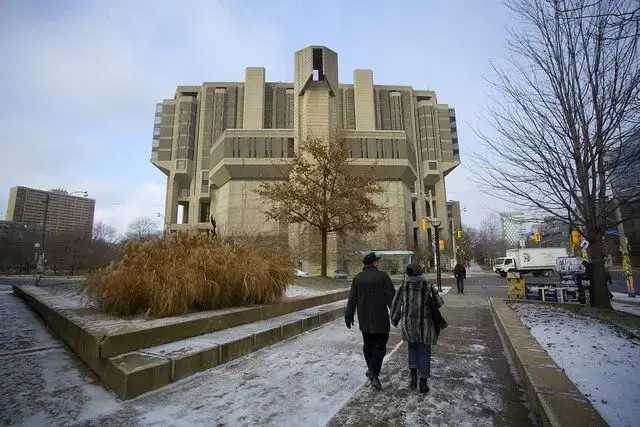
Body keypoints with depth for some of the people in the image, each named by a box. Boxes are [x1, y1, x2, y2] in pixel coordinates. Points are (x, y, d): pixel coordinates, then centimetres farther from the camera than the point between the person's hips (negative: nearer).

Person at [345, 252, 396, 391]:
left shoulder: (357, 278, 3)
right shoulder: (382, 276, -8)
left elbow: (352, 299, 6)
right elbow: (391, 296, -10)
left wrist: (349, 316, 14)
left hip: (364, 319, 4)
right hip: (380, 319, -4)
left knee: (368, 345, 17)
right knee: (380, 345, 3)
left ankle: (371, 370, 27)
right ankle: (373, 374, -7)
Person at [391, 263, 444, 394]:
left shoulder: (404, 286, -3)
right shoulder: (428, 286, -8)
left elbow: (396, 304, 0)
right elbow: (439, 302, 0)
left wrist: (394, 320, 14)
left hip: (408, 322, 1)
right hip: (425, 323, -1)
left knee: (412, 347, 22)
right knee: (424, 351, 12)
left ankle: (413, 376, 15)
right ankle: (423, 383, 17)